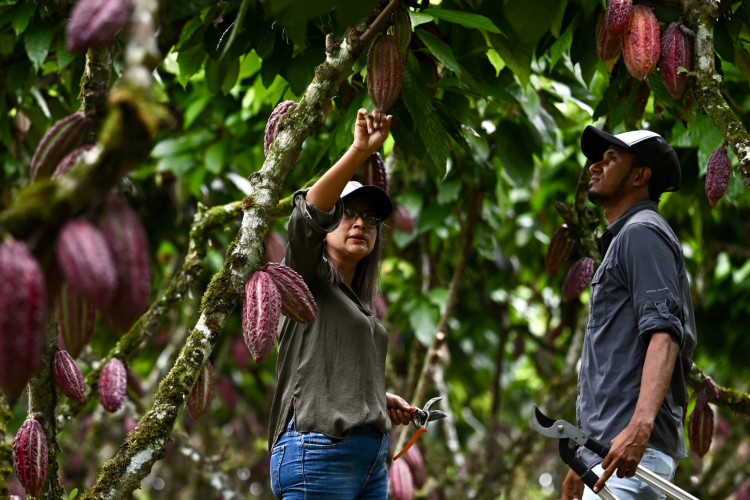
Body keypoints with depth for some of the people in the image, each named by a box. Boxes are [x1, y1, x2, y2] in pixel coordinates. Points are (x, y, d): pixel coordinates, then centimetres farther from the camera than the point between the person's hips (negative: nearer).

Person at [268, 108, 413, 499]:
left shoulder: (358, 301, 24)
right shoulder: (306, 280, 2)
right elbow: (308, 215, -19)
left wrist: (379, 399, 16)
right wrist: (360, 152, -29)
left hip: (371, 461, 8)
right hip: (319, 453, -8)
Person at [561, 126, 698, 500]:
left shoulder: (642, 233, -3)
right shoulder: (621, 240, 28)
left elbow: (664, 334, -18)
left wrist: (640, 427, -32)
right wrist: (583, 462, 29)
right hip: (607, 451, 11)